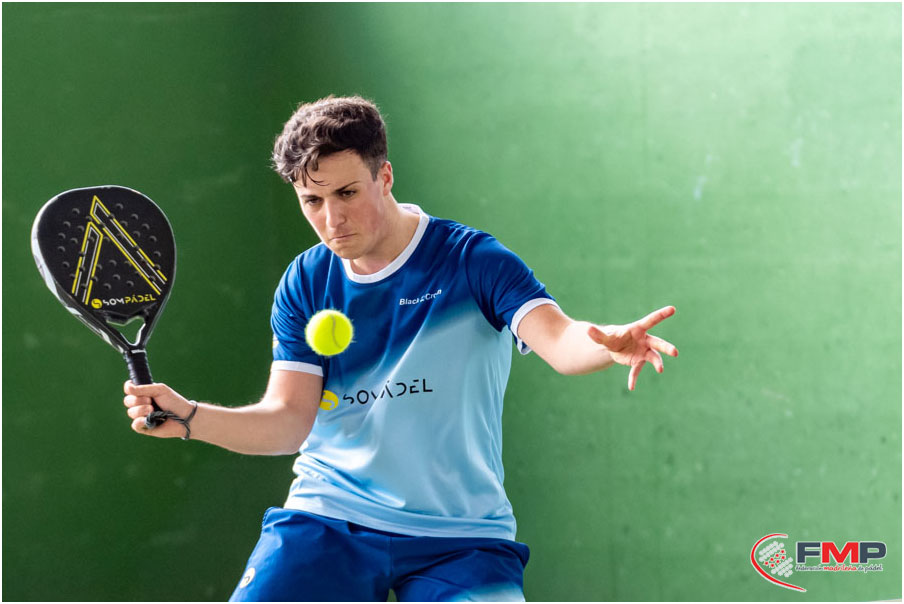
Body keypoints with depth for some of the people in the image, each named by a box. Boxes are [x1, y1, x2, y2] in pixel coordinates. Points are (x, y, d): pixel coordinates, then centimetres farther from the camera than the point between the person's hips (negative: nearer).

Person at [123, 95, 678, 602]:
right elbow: (288, 420, 1)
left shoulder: (474, 261, -6)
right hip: (326, 523, 2)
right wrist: (189, 417, -17)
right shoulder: (304, 285, 5)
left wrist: (609, 344, -44)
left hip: (461, 535, -2)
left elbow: (558, 339, -21)